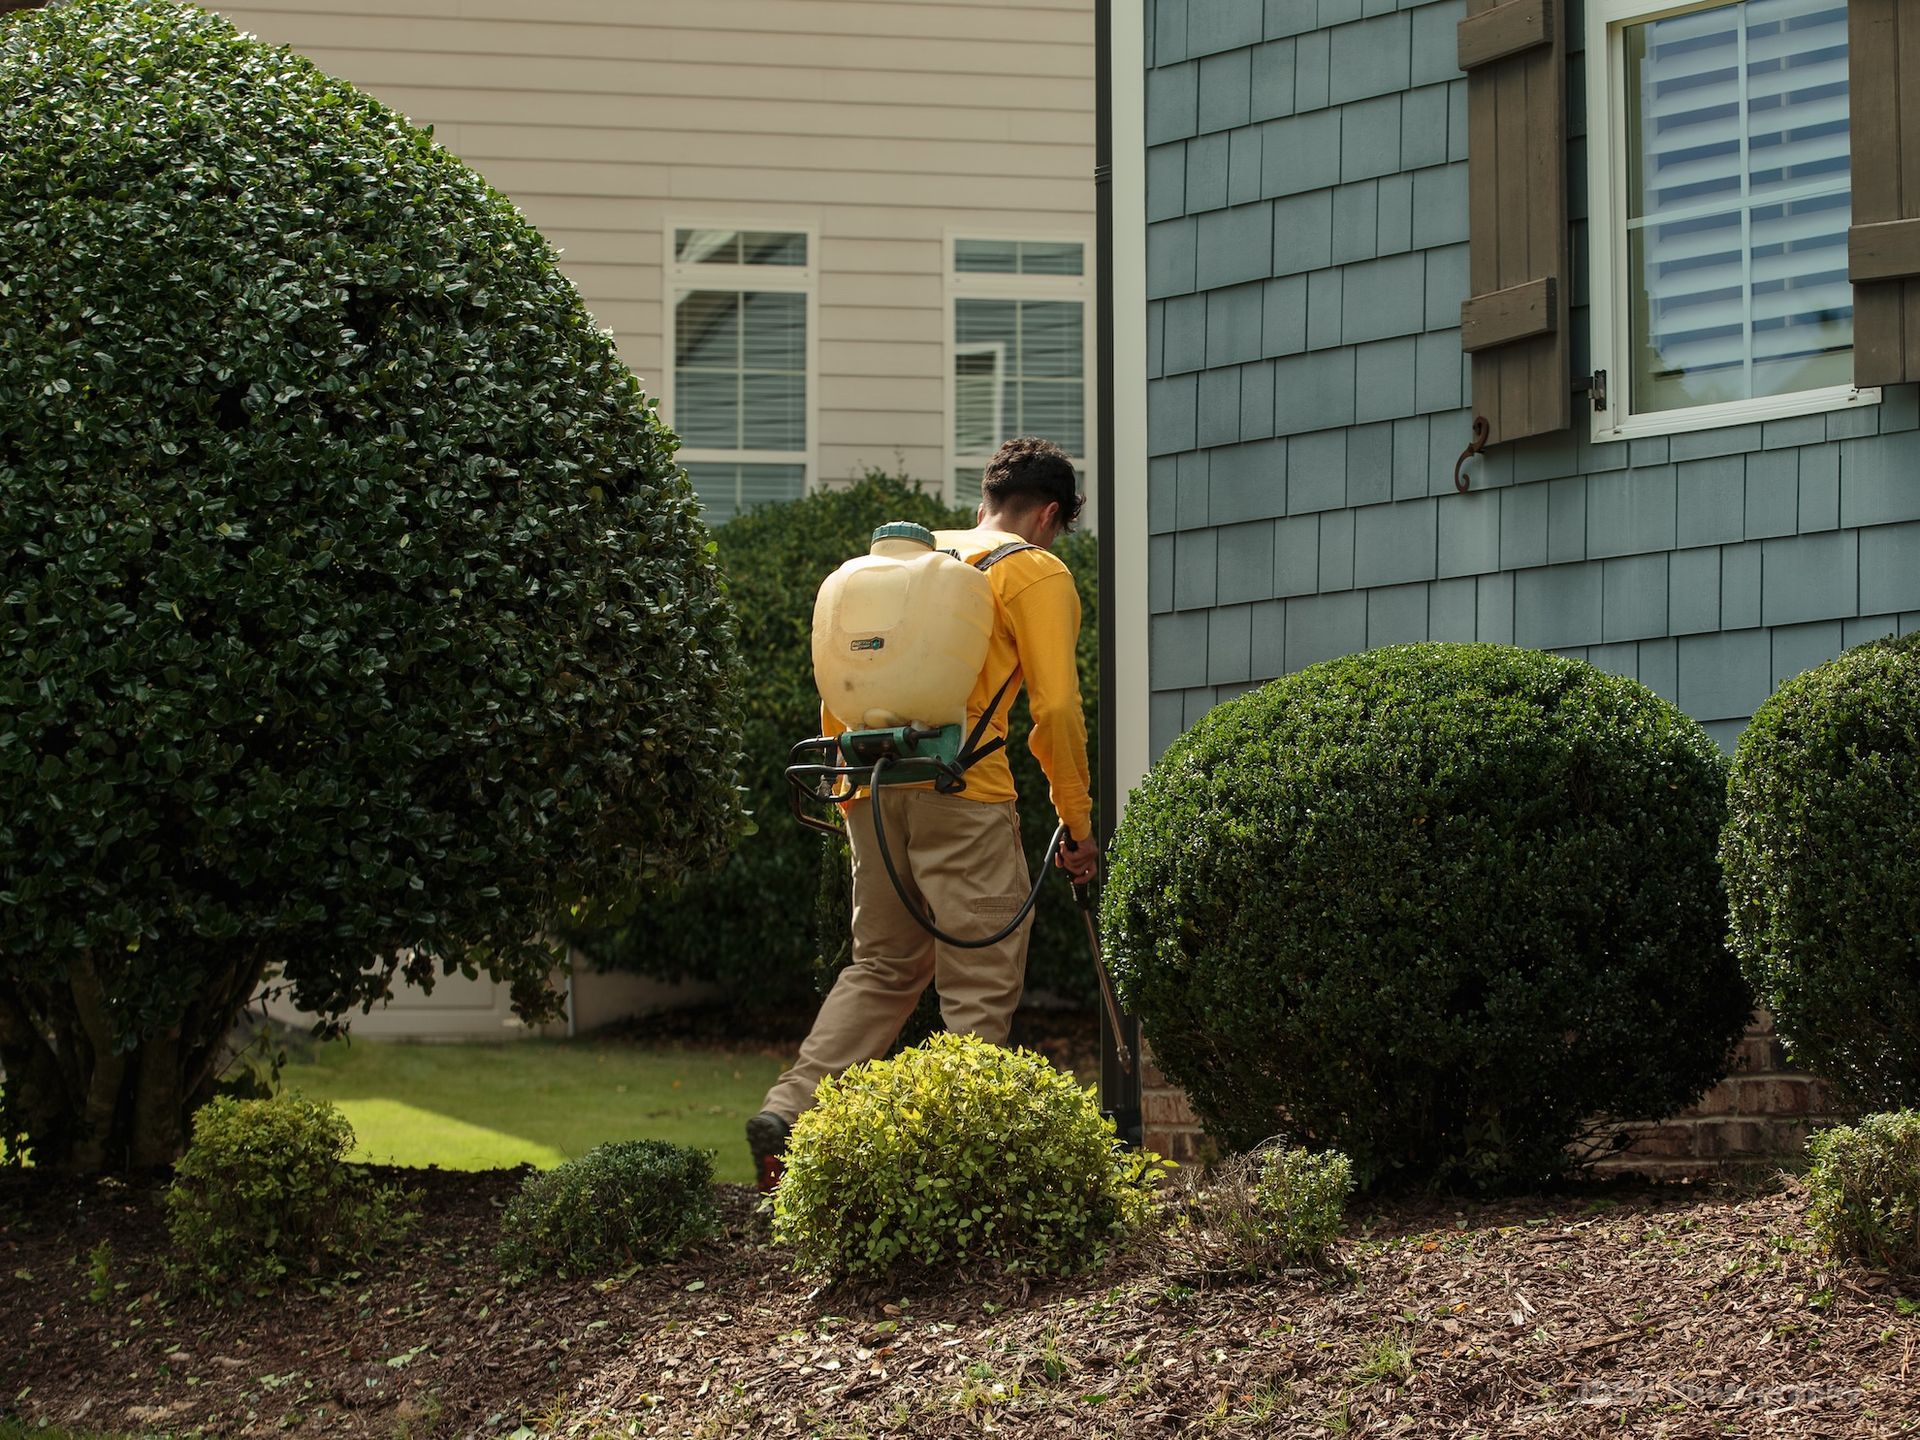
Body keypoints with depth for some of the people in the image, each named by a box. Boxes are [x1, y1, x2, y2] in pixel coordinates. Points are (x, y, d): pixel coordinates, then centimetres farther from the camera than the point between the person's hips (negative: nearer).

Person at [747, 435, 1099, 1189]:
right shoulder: (1037, 572, 2)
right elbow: (1055, 708, -6)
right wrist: (1078, 822, -1)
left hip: (873, 787, 6)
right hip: (963, 791, -6)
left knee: (883, 965, 17)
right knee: (981, 984, 1)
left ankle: (791, 1110, 3)